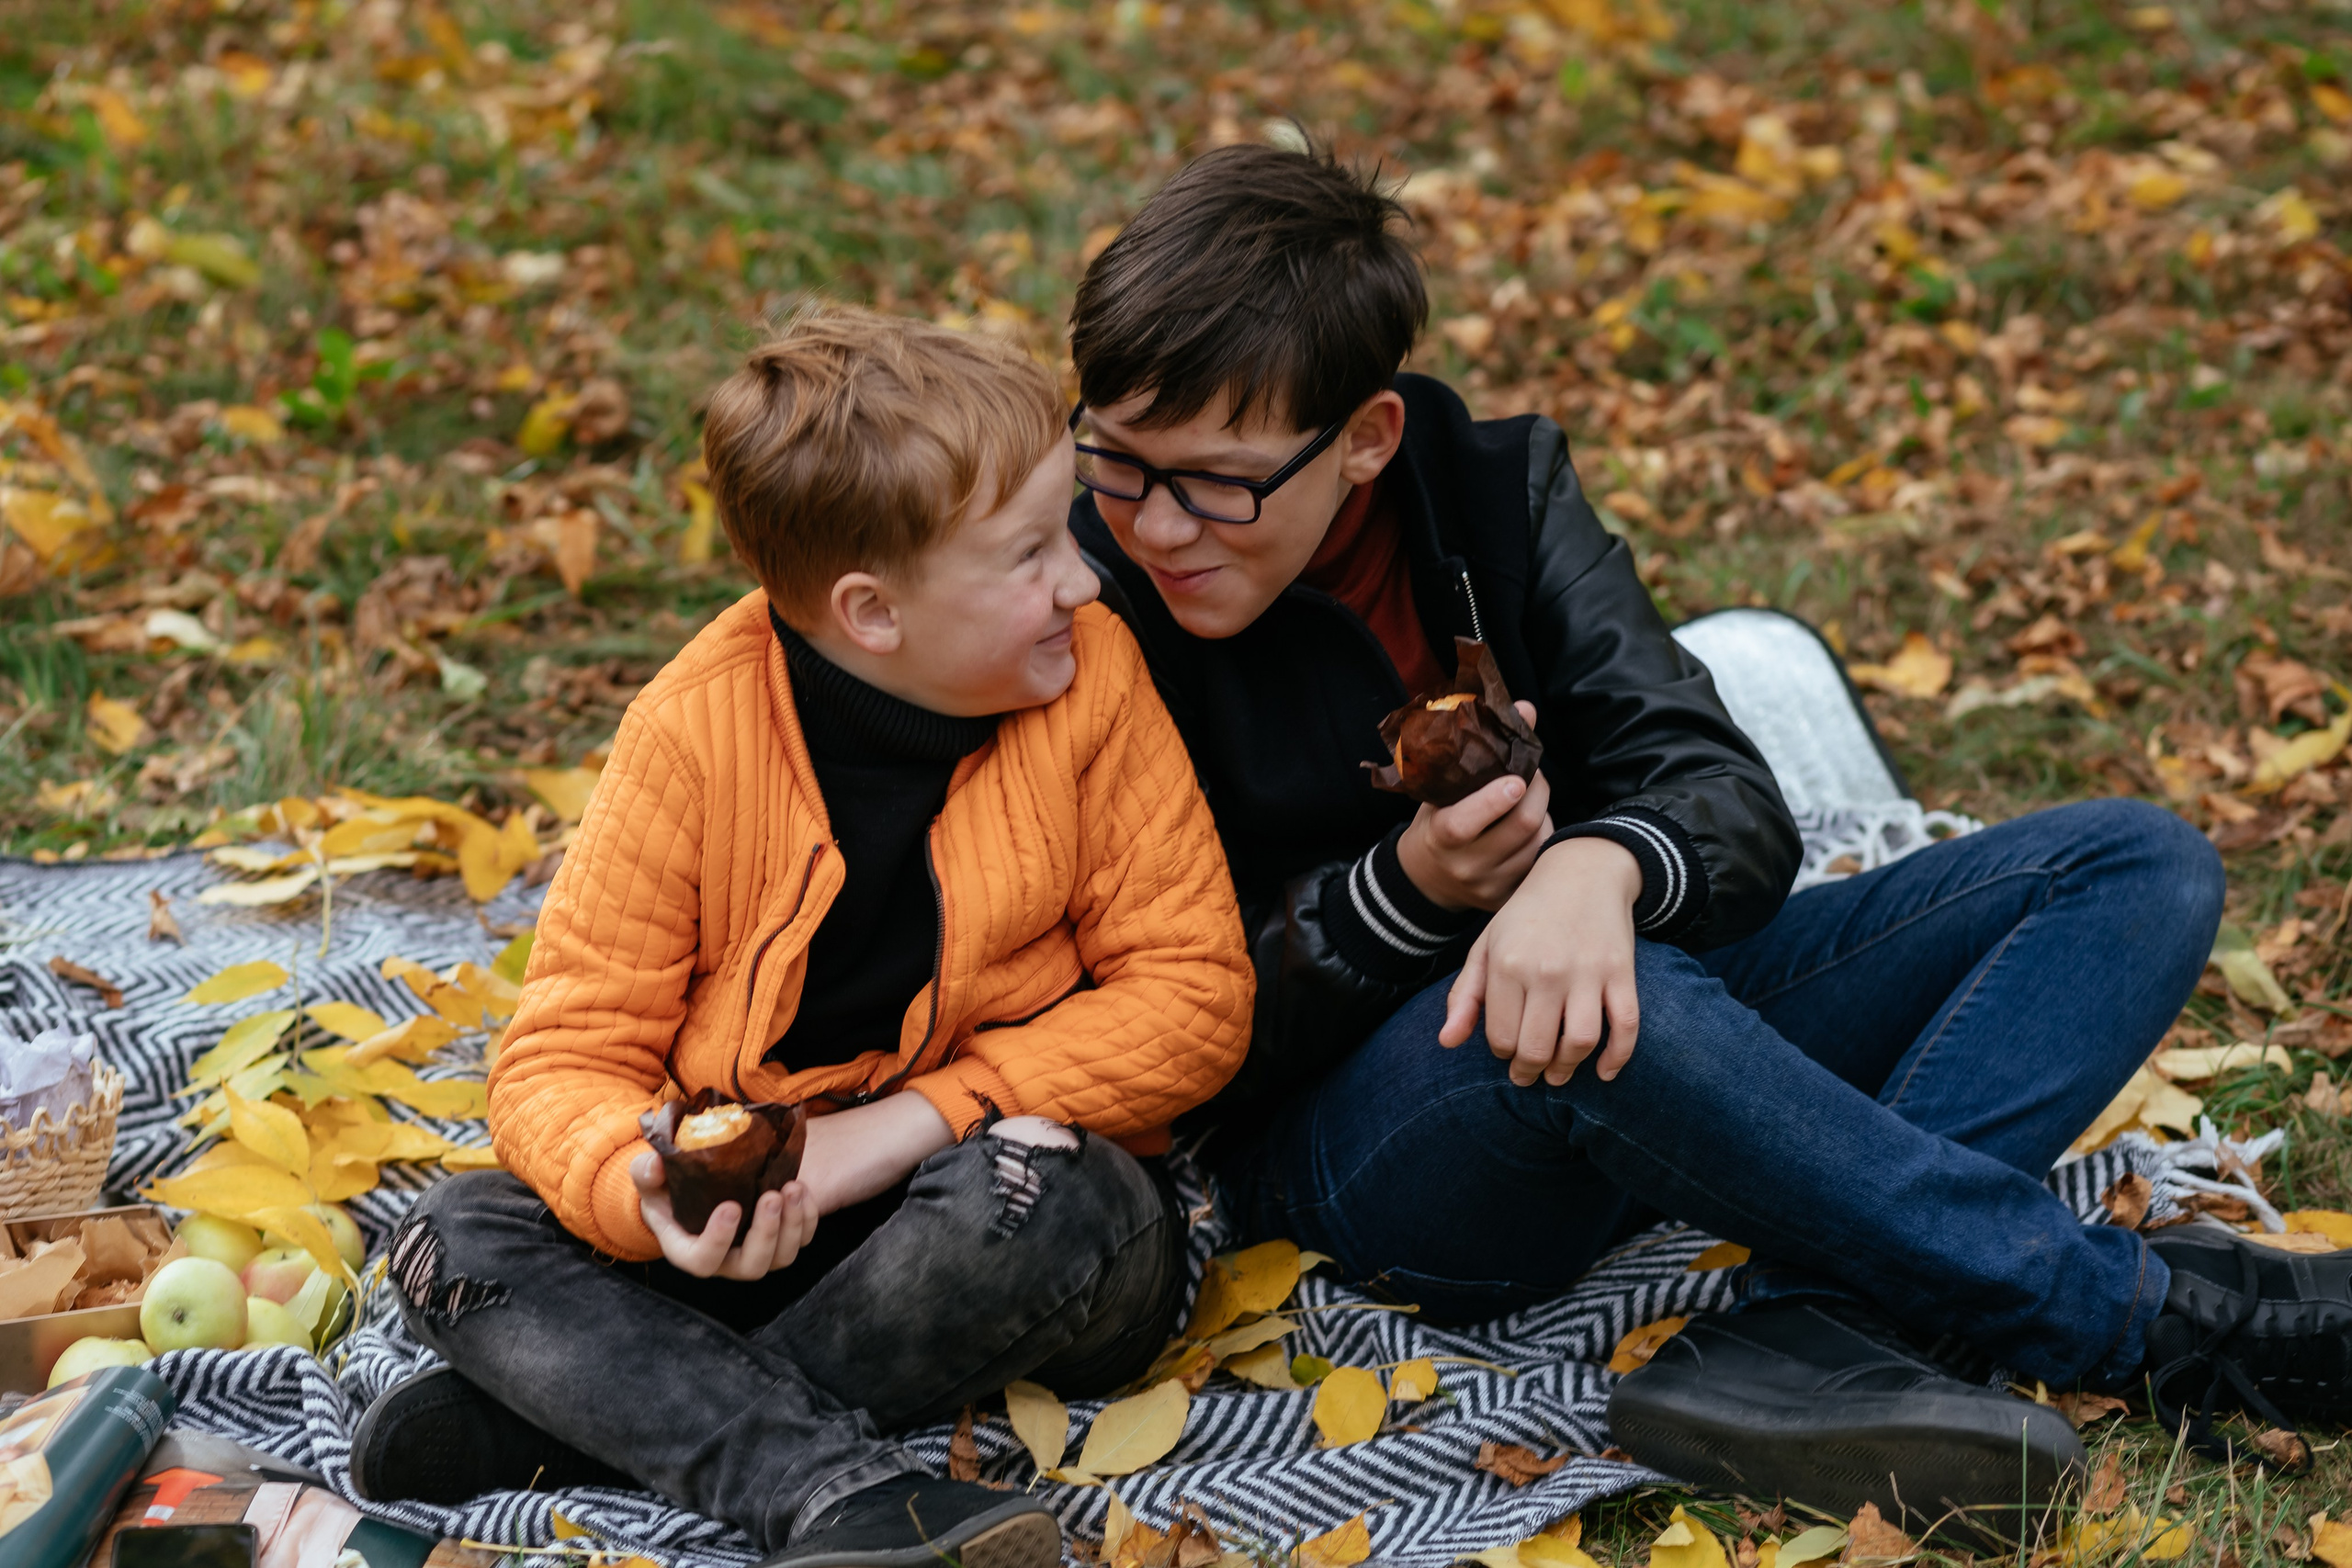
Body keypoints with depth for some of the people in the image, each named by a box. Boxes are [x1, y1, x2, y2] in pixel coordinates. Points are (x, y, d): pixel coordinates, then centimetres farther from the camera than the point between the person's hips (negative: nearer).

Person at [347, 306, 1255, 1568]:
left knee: (1030, 1191, -35)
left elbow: (1192, 990, -8)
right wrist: (644, 1191, -33)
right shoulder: (695, 733, -12)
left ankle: (584, 1417, -19)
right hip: (762, 1216, 1)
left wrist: (913, 1123, -19)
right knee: (458, 1241, -18)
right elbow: (567, 1056, -8)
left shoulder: (1091, 679, -10)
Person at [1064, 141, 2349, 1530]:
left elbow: (1735, 803, -10)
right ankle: (2132, 1307, -19)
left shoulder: (1494, 485, -1)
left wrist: (1601, 866, -33)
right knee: (1578, 1024, -40)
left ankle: (1815, 1326, -31)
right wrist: (1405, 892, -27)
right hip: (1357, 1144, -5)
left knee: (2142, 866, -6)